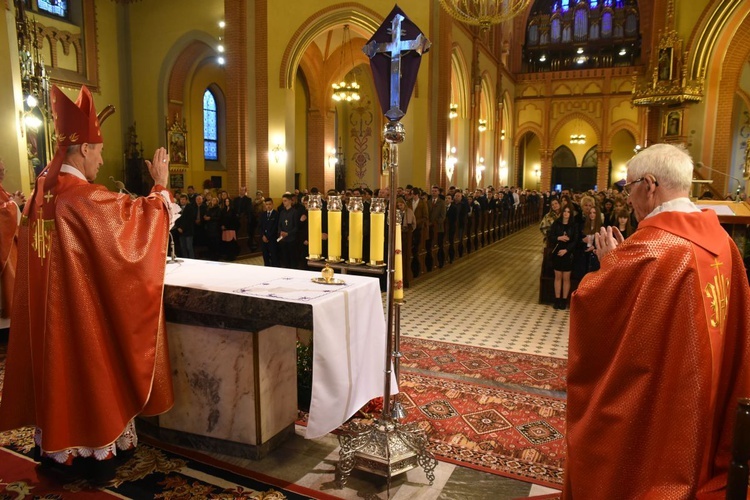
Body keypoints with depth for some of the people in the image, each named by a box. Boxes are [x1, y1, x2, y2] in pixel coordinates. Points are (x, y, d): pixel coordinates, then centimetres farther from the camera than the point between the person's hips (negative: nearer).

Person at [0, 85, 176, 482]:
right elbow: (134, 216, -16)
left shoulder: (41, 192, 5)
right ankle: (94, 452, 18)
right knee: (89, 370, 5)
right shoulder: (84, 196, -20)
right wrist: (160, 185, -4)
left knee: (57, 366, 18)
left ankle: (55, 445, 32)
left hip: (46, 306, 8)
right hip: (83, 304, -8)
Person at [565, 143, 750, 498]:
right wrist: (623, 258, 7)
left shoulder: (649, 248, -27)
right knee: (681, 464, 27)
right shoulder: (719, 239, -1)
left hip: (644, 408, -8)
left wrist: (610, 261, -4)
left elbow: (589, 303, -20)